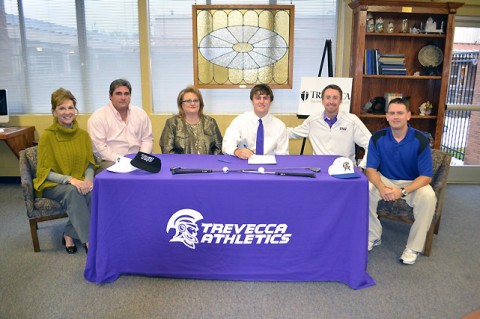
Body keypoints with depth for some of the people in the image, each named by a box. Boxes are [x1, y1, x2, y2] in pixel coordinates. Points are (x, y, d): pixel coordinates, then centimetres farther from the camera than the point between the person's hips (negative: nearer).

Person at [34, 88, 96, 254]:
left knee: (92, 192, -31)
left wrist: (88, 179, -15)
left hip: (78, 183, 3)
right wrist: (69, 179, -24)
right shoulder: (47, 136, -8)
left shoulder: (83, 134, 3)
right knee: (72, 191, -36)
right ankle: (89, 240, -29)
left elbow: (89, 163, 6)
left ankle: (70, 234, -14)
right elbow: (44, 171, -9)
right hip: (53, 185, -3)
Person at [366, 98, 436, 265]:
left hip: (413, 183, -1)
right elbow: (371, 169, -9)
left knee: (428, 196, -32)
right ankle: (373, 237, -6)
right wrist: (381, 187, -31)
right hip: (385, 180, 2)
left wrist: (403, 191, -32)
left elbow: (426, 176, -16)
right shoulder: (378, 138, -9)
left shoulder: (420, 140, -15)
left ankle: (413, 247, -14)